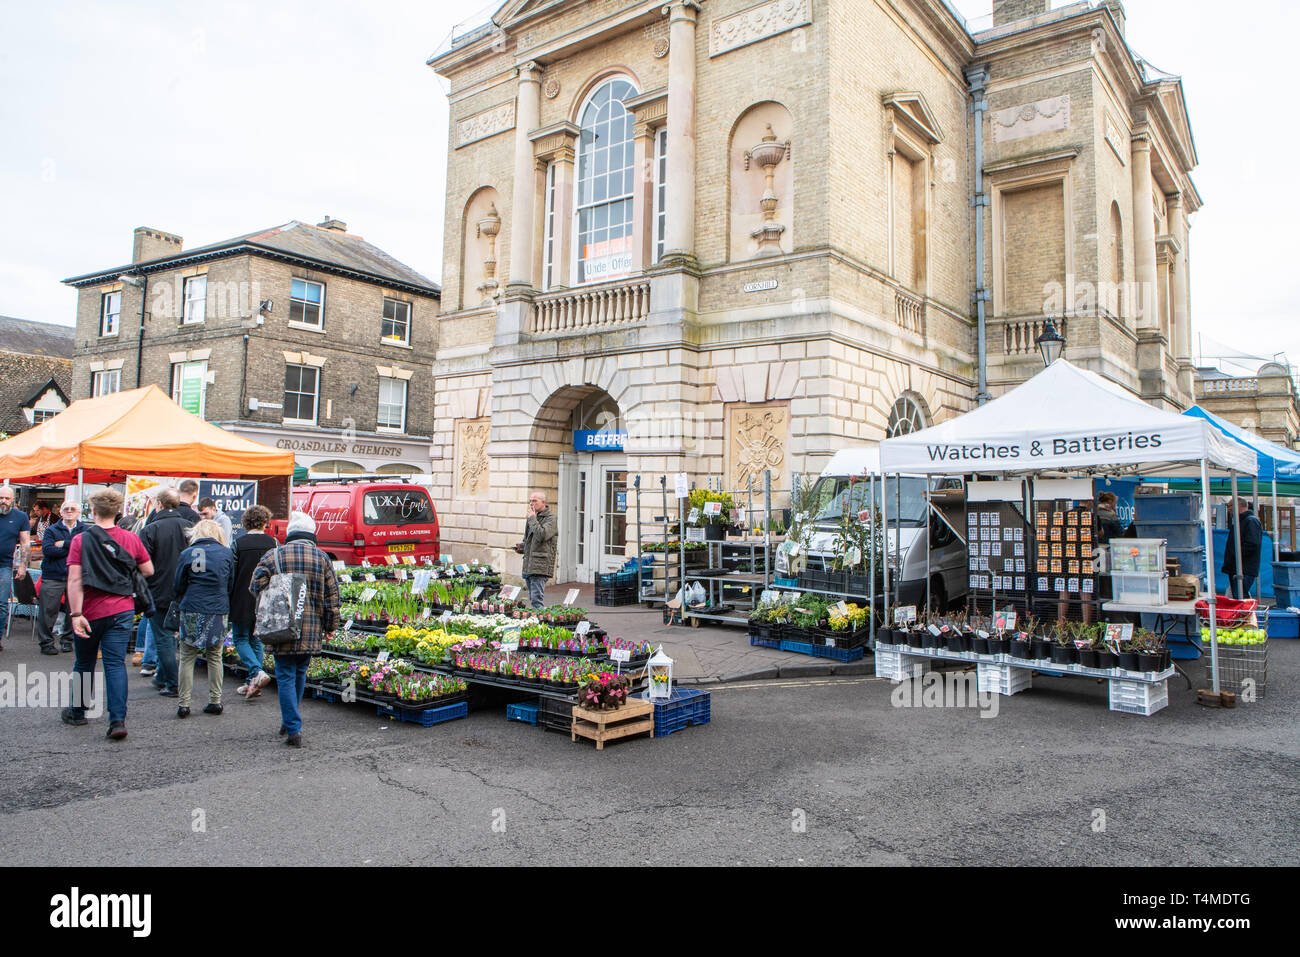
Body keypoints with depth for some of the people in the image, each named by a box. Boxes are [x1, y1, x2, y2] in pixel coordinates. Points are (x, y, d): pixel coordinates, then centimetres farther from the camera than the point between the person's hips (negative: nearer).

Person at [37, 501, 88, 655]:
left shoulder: (86, 530, 9)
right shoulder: (51, 530, 8)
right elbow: (47, 550, -8)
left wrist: (64, 544, -10)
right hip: (53, 576, 0)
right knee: (48, 610, -2)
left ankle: (67, 640, 18)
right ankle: (46, 642, 9)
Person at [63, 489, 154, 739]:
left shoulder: (81, 540, -7)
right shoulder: (131, 539, -1)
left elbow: (74, 580, -14)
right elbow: (148, 571, 7)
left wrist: (76, 613, -16)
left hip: (90, 613, -1)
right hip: (122, 611, 1)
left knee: (84, 663, 17)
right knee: (116, 664, 0)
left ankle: (77, 712, 34)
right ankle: (118, 720, -10)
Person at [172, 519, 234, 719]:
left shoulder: (187, 554, 0)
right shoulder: (226, 553, 3)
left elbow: (177, 587, 6)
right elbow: (231, 584, 9)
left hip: (192, 612, -1)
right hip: (218, 612, 2)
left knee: (187, 659, 6)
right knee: (215, 658, 11)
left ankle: (184, 704, 5)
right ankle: (215, 701, 12)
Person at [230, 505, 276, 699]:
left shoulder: (238, 543, -9)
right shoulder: (272, 543, -1)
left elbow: (230, 575, -6)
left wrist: (227, 601, 3)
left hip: (242, 602, -3)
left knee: (241, 640, 8)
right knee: (256, 640, 15)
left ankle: (257, 672, -13)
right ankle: (252, 683, 16)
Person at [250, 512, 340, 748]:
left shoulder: (274, 556, -1)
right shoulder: (322, 558, 3)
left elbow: (256, 586, -6)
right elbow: (332, 595, 3)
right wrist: (330, 626, 11)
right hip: (312, 631, 2)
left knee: (286, 677, 2)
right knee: (300, 673, 19)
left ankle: (293, 730, -3)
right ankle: (290, 722, 30)